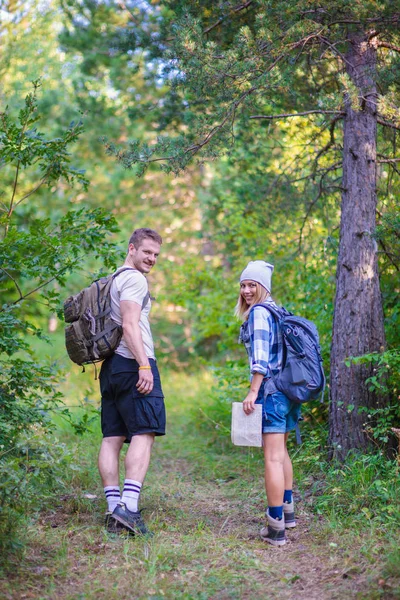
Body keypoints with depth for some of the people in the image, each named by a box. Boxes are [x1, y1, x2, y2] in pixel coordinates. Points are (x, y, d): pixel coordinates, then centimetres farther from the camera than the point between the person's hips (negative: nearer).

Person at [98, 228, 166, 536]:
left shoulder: (113, 280, 26)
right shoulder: (134, 279, -5)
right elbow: (130, 325, -16)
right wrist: (144, 365, -21)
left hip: (111, 366, 10)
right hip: (133, 363, -10)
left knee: (112, 437, 3)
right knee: (144, 433, -12)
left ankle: (114, 508, 3)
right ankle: (129, 506, -22)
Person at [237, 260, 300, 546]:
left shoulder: (259, 312, -8)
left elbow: (261, 356, -17)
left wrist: (253, 392, -19)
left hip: (271, 390, -10)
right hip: (289, 389, 10)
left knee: (272, 458, -11)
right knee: (281, 451, 23)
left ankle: (276, 528, -12)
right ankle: (287, 511, 35)